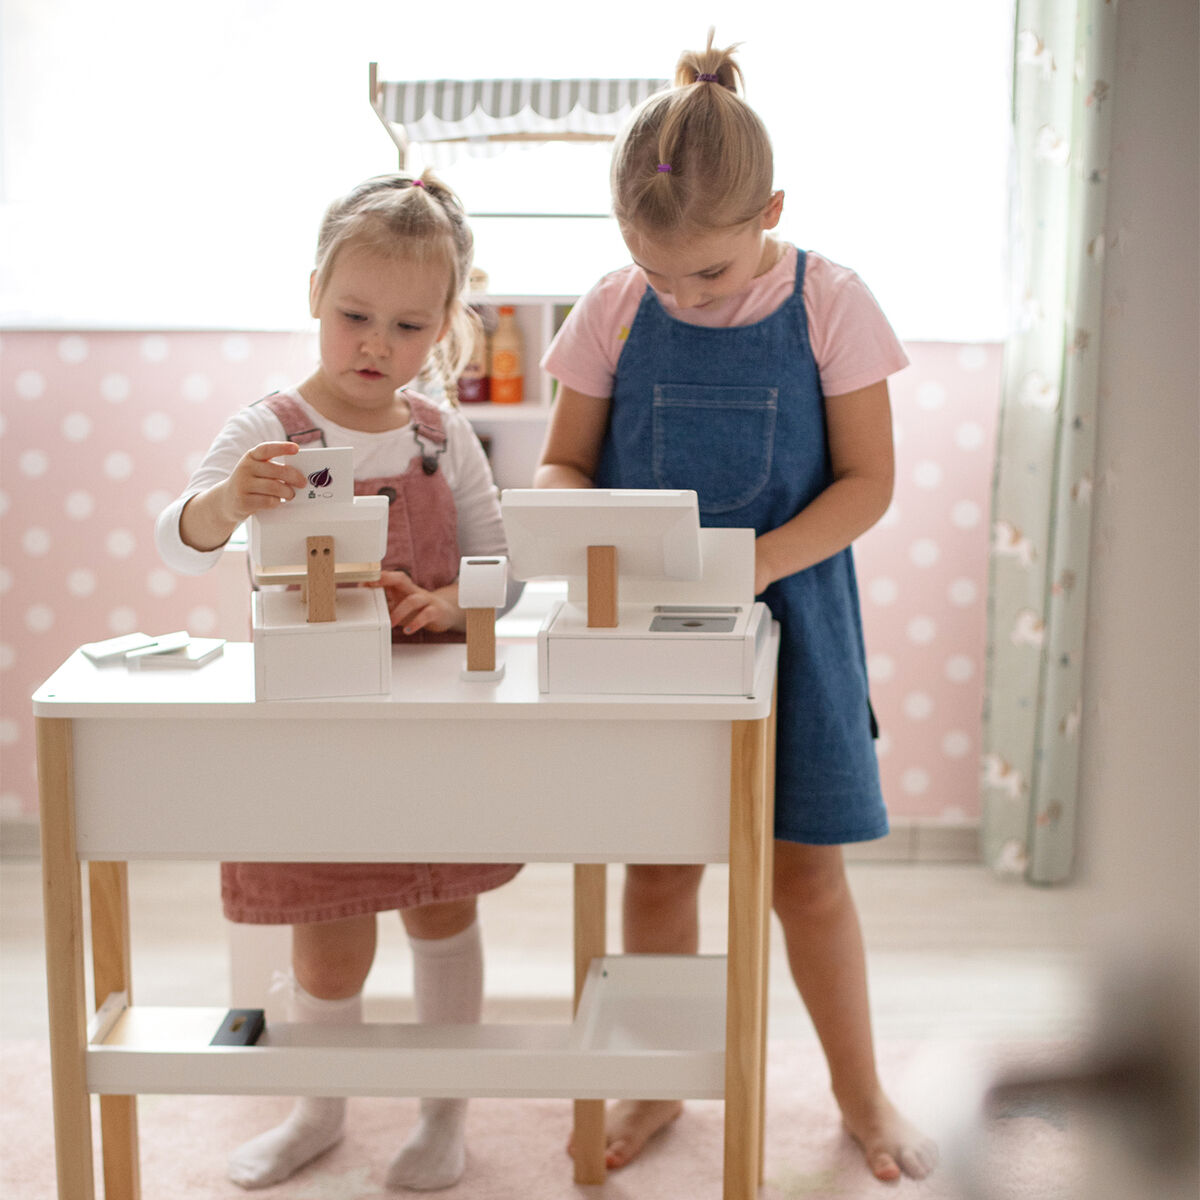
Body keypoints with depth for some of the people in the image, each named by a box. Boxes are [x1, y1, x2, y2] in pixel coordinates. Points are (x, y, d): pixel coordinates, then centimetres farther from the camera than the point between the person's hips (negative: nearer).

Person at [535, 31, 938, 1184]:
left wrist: (755, 564, -23)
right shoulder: (614, 311, -5)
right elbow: (564, 462, 2)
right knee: (657, 865, 10)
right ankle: (658, 1083, 30)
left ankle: (860, 1092, 28)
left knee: (805, 869, 7)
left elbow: (865, 481, -8)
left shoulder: (828, 303, -9)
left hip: (787, 626, -1)